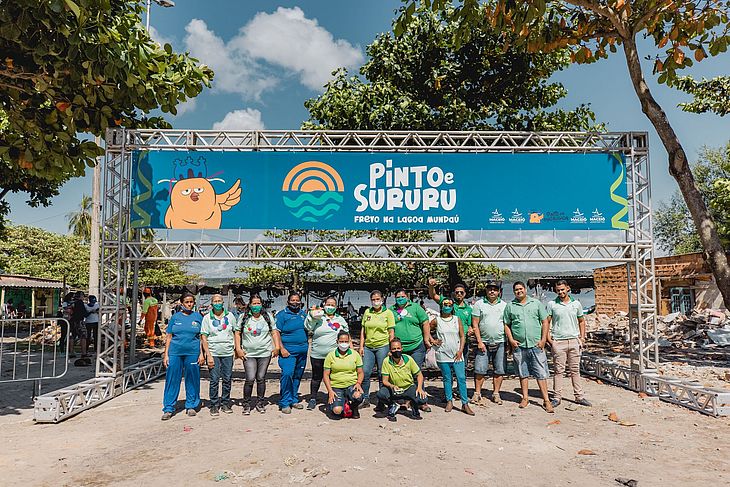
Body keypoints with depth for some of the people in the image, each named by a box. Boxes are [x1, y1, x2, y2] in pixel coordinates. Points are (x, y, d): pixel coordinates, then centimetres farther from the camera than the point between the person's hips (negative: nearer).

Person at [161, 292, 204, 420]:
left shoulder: (198, 317, 7)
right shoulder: (175, 317, 7)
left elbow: (201, 337, 8)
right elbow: (169, 337, 8)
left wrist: (201, 353, 1)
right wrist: (166, 354, 2)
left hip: (193, 352, 0)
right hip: (175, 352, 0)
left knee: (192, 380, 6)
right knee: (172, 380, 0)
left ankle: (191, 406, 19)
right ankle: (168, 409, 9)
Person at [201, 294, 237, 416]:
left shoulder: (230, 315, 6)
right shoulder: (207, 318, 1)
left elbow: (236, 332, 13)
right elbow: (204, 337, -2)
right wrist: (208, 355, -10)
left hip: (228, 353, 2)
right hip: (213, 353, -2)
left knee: (227, 379, 6)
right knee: (214, 380, -2)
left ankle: (225, 403, 18)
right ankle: (214, 405, 10)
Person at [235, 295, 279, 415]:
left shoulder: (268, 316, 5)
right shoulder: (243, 317, 2)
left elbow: (274, 332, 9)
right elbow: (237, 333, 5)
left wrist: (277, 346, 0)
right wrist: (238, 349, -3)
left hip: (265, 353, 1)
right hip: (249, 354, -1)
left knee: (261, 379, 7)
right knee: (250, 379, -8)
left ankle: (260, 403, 22)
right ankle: (247, 404, 10)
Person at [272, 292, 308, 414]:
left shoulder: (303, 314, 14)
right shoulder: (282, 314, -2)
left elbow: (309, 329, 25)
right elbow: (276, 332, -8)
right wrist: (282, 349, -16)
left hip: (302, 351, 6)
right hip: (288, 351, -6)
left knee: (297, 376, 11)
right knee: (287, 374, -16)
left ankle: (294, 400, 24)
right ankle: (284, 403, -6)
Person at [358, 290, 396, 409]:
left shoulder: (388, 313, 1)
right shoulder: (367, 312, 10)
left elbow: (391, 332, 0)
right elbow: (363, 330, 13)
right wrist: (361, 346, 6)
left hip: (382, 346, -3)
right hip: (368, 347, 3)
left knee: (383, 374, 1)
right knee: (365, 372, -2)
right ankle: (366, 399, 12)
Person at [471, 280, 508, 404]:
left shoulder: (504, 305, 9)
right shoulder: (479, 304, 3)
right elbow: (475, 324, 0)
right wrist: (479, 342, -7)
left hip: (500, 343, 2)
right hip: (484, 343, -1)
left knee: (500, 370, 4)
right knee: (480, 370, -2)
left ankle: (496, 393, 16)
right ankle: (477, 393, 10)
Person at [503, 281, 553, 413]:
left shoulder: (536, 303, 6)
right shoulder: (509, 306, 7)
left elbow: (545, 322, 6)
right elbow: (506, 325, 10)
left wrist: (543, 339, -2)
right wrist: (511, 340, -2)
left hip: (536, 345, -1)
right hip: (518, 346, 1)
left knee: (541, 374, -1)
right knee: (522, 373, 9)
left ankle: (546, 400, 4)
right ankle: (525, 398, 20)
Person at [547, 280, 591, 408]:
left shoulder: (576, 303, 7)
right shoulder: (551, 304, 0)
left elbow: (581, 321, 17)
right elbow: (546, 323, 3)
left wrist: (582, 338, 8)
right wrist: (549, 340, -4)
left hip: (574, 341, 2)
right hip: (558, 342, -2)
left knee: (575, 370, 9)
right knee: (558, 370, 1)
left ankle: (579, 396, 17)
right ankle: (557, 397, 7)